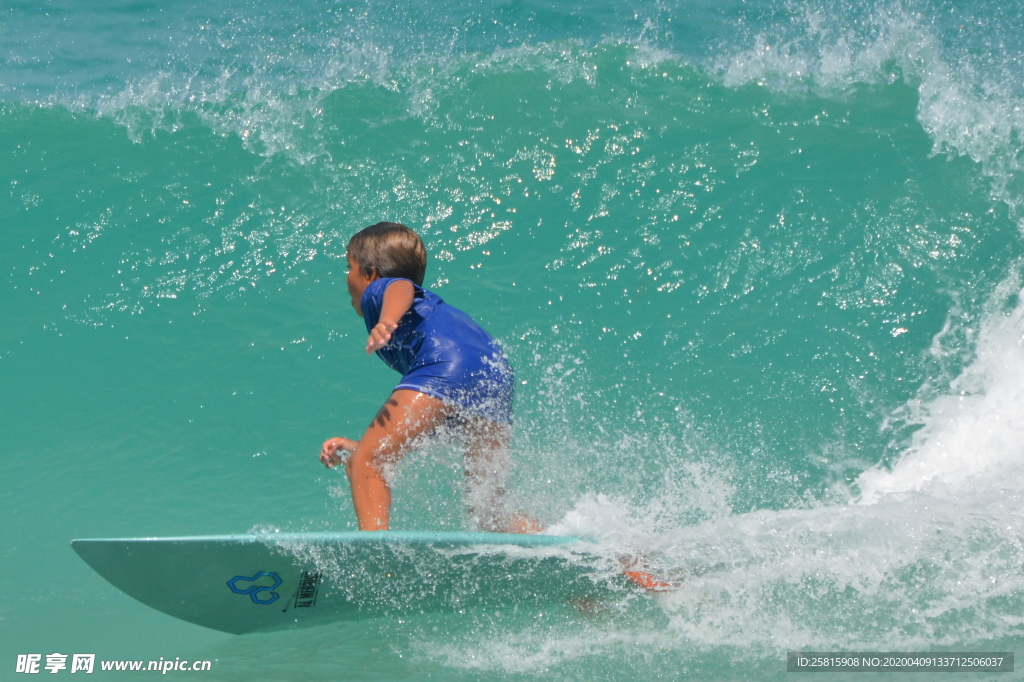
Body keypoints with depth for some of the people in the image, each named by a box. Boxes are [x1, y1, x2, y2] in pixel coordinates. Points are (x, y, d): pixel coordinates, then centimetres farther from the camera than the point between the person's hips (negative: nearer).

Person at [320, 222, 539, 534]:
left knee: (363, 465, -9)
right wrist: (359, 446, 39)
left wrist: (387, 321, -26)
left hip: (446, 365, -8)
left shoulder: (379, 290, 24)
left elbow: (402, 288, -6)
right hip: (497, 376, 8)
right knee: (488, 511, 15)